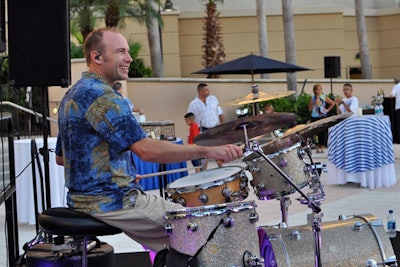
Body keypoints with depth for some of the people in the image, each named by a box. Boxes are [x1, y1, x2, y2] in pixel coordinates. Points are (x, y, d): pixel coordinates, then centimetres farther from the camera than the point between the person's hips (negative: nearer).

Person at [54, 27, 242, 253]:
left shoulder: (72, 95, 13)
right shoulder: (102, 97, -19)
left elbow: (61, 158, 21)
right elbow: (147, 150, -29)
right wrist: (208, 151, -28)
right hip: (111, 202, -10)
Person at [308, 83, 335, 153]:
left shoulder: (324, 97, 3)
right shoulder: (312, 98, 3)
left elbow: (333, 103, 13)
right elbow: (309, 109, -1)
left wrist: (328, 110, 5)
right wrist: (315, 104, -13)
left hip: (322, 116, 0)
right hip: (314, 117, 0)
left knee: (322, 133, -2)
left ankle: (322, 147, 5)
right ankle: (317, 148, 3)